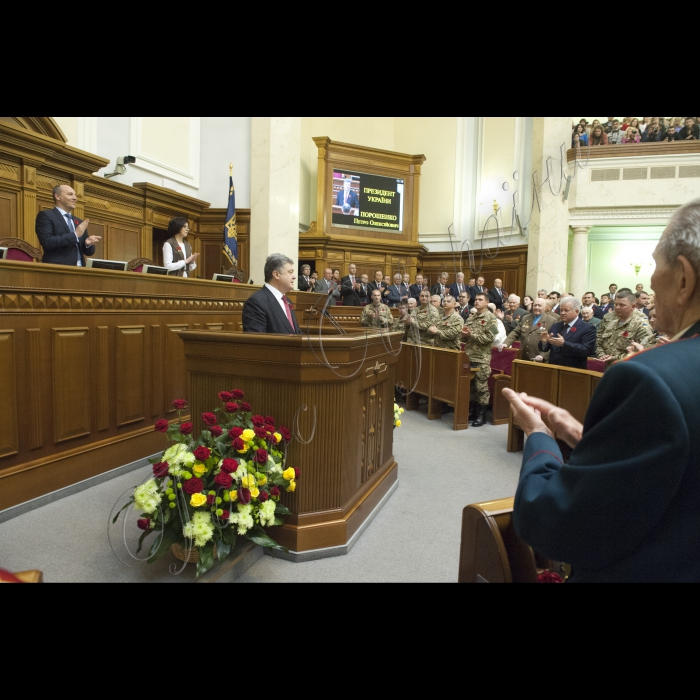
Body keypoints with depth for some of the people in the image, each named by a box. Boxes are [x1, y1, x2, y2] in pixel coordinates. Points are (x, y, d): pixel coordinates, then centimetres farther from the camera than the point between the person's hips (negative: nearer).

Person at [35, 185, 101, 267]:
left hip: (79, 269, 5)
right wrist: (75, 235, -9)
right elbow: (47, 242, -12)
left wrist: (88, 243, -2)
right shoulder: (45, 215, 3)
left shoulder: (79, 222, 21)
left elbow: (88, 252, 20)